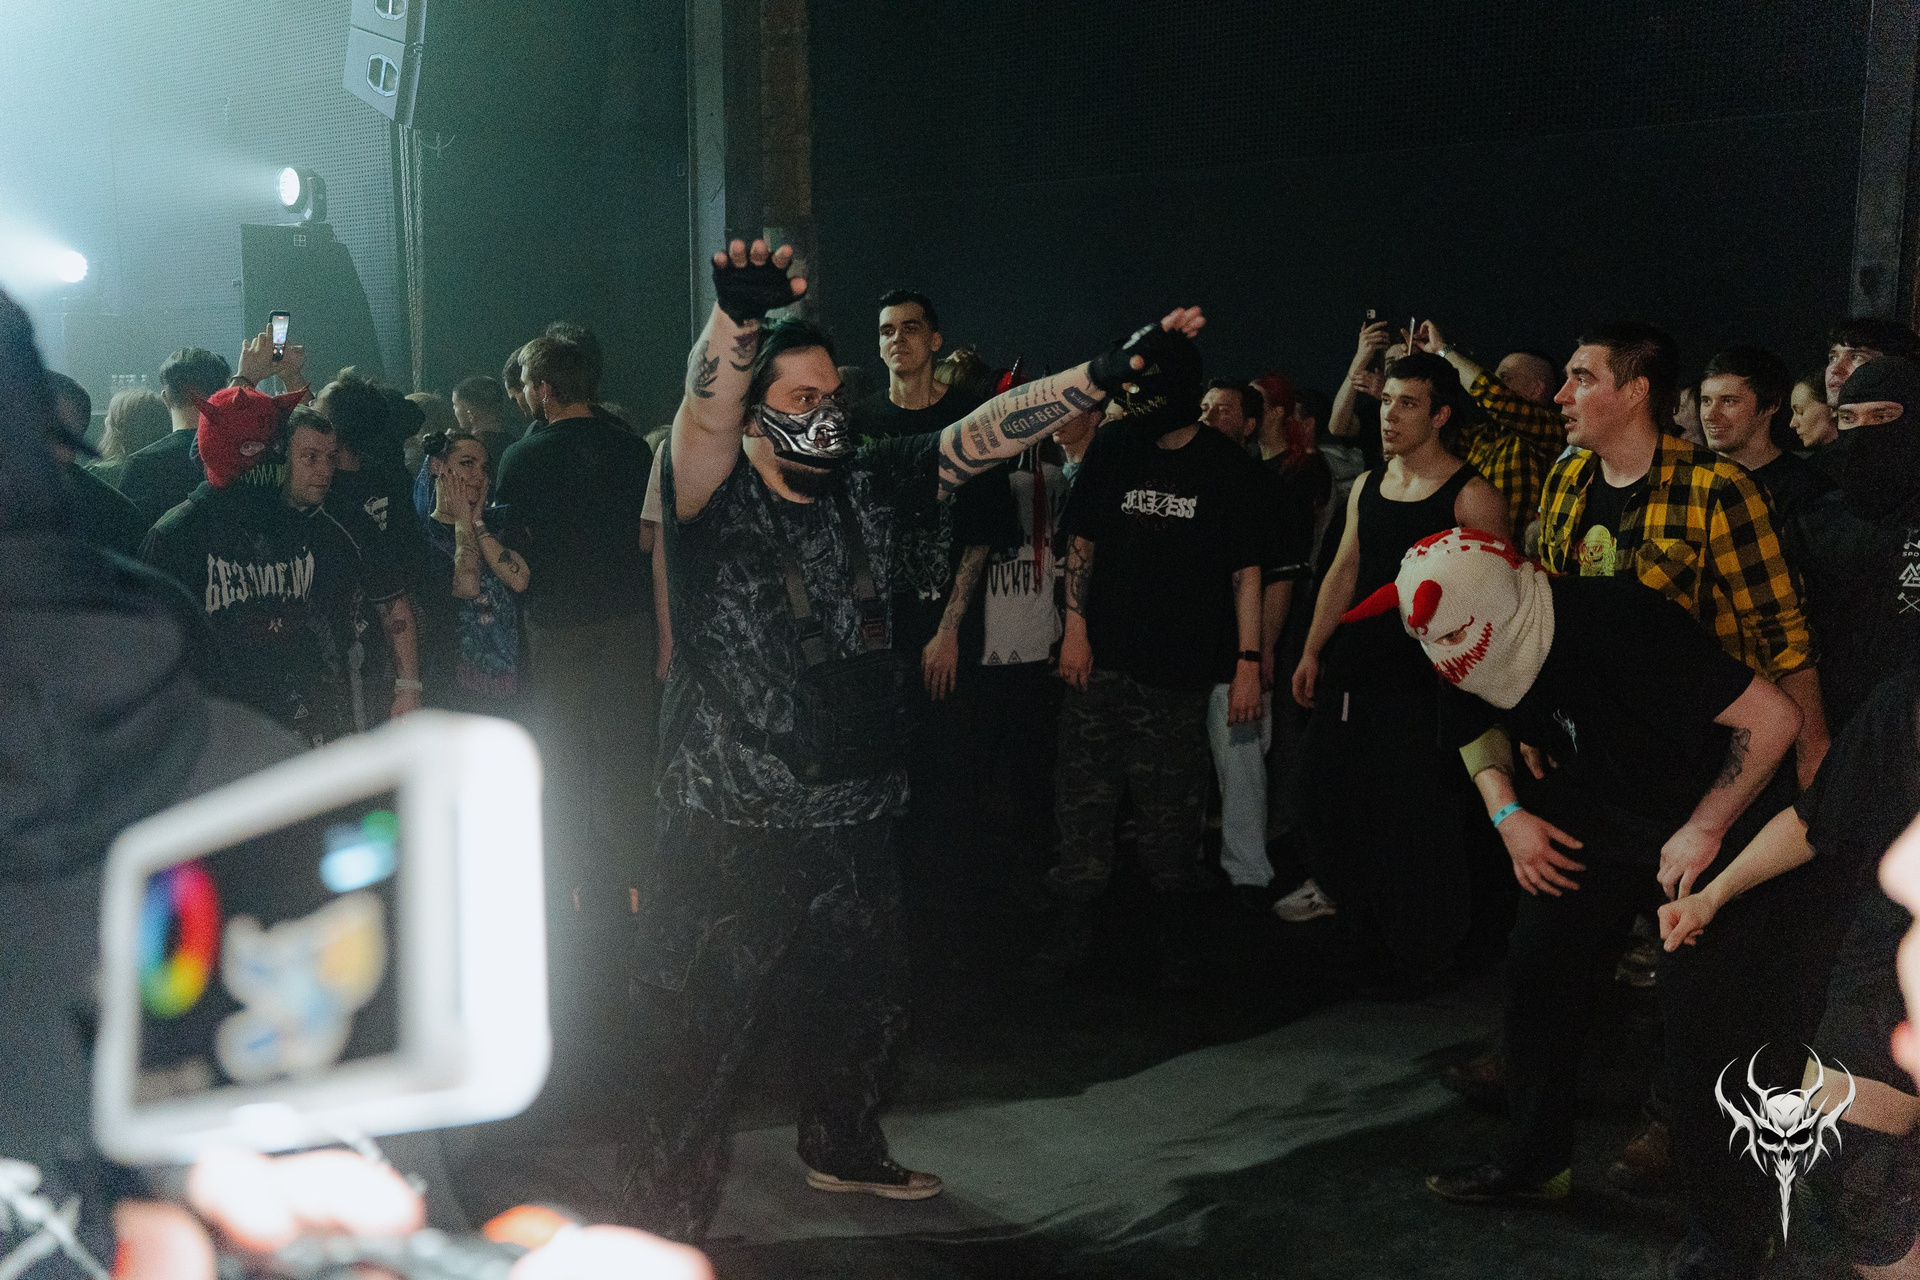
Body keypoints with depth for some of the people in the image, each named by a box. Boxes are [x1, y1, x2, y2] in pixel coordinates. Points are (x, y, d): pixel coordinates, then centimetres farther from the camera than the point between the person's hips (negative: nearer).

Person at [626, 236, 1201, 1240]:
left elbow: (986, 433, 1)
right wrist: (737, 316, -53)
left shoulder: (862, 487, 5)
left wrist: (1109, 372, -8)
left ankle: (842, 1150, 50)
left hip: (852, 817, 6)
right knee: (698, 1035, 0)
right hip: (730, 827, -6)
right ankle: (663, 1227, 18)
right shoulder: (715, 497, -11)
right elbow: (704, 414, -32)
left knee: (859, 1006, 24)